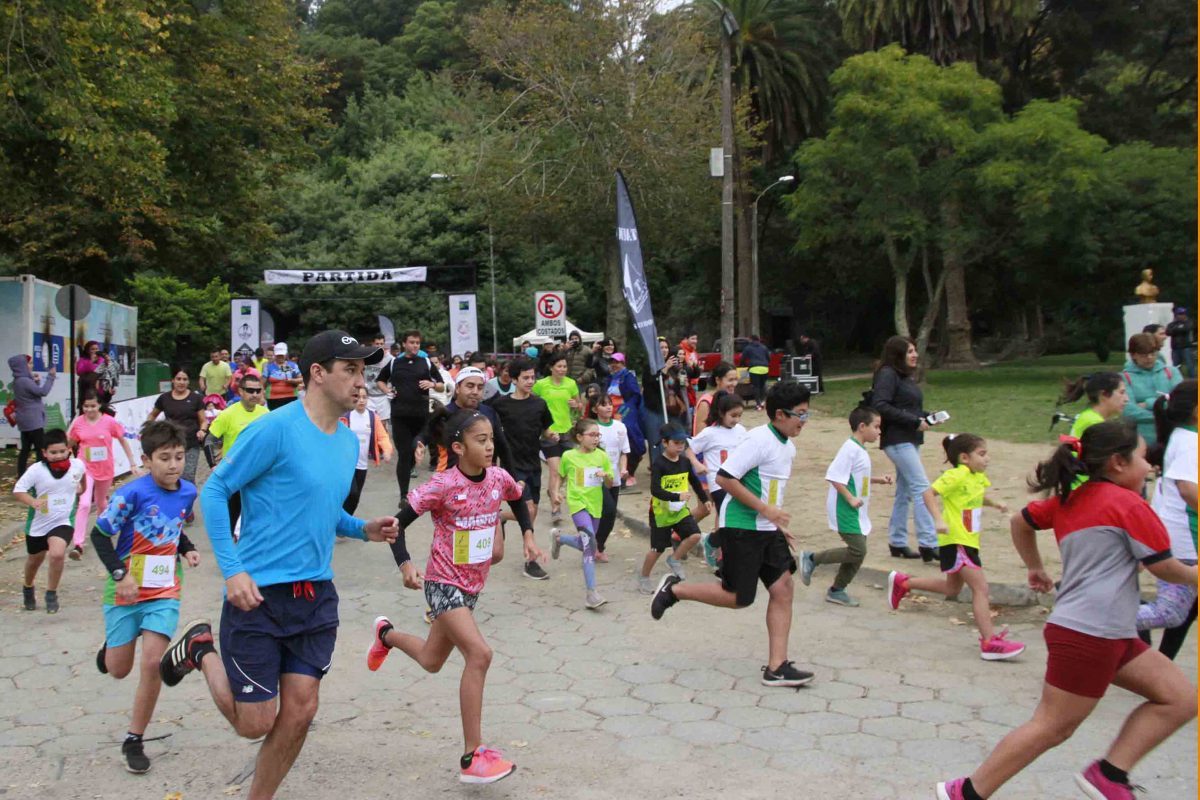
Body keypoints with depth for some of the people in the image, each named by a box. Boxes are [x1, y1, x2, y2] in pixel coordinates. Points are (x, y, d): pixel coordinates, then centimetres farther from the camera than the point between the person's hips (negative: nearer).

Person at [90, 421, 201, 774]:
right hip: (126, 591, -2)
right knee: (118, 670, 9)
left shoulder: (188, 491, -2)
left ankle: (134, 741, 7)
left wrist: (187, 549, -1)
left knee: (152, 664, -10)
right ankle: (110, 647, 48)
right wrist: (121, 575, -18)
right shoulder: (133, 493, -18)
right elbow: (99, 535, -11)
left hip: (164, 592, 3)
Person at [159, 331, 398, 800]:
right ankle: (201, 651, 29)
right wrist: (232, 571, -17)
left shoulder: (348, 442, 9)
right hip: (259, 594, -6)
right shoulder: (276, 429, -15)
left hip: (317, 597, 6)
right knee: (254, 723, 4)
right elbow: (214, 491, -11)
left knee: (299, 713, 6)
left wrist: (363, 530, 2)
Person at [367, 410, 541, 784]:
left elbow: (518, 500, 18)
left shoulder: (499, 478, -6)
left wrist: (528, 536, 4)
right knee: (479, 654, -23)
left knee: (431, 661, 20)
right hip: (443, 584, -7)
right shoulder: (442, 485, -21)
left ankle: (386, 634, 53)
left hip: (473, 585, 7)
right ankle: (472, 757, -15)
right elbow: (400, 522, -17)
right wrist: (405, 565, -31)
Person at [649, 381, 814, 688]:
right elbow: (724, 478, -22)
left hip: (766, 529, 9)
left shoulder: (787, 447, 11)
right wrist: (765, 509, -20)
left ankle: (776, 667, 5)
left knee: (783, 588, 0)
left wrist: (777, 522, 17)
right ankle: (675, 589, 16)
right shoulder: (759, 440, -18)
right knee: (738, 597, -4)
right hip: (741, 527, -9)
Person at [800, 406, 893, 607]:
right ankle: (812, 559, 0)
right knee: (858, 550, -13)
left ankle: (836, 590, 20)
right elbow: (834, 477, -23)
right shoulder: (850, 449, -17)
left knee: (858, 552, 10)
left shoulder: (860, 449, 14)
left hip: (857, 511, 10)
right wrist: (851, 498, -23)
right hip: (845, 510, -10)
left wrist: (879, 480, 17)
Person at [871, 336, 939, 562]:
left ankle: (897, 543, 19)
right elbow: (880, 406, -21)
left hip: (910, 440, 10)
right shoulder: (887, 374, -11)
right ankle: (929, 545, -14)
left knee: (905, 491, 12)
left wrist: (927, 417, 3)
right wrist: (914, 422, -19)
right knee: (921, 488, -13)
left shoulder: (905, 376, 18)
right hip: (897, 440, -10)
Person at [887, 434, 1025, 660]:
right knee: (980, 588, -12)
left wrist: (994, 503, 9)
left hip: (968, 541, 10)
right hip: (956, 541, -10)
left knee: (952, 589, 22)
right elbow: (929, 493, -24)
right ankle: (989, 642, -11)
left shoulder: (978, 477, 9)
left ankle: (902, 582, 33)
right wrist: (940, 520, -33)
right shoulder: (956, 476, -18)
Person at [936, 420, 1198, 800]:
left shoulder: (1069, 500, 14)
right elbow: (1165, 567, -3)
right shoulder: (1129, 504, -8)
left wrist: (1036, 568, 33)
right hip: (1088, 634, -9)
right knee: (1052, 727, -4)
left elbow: (1021, 521, 25)